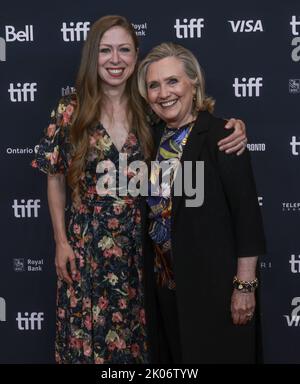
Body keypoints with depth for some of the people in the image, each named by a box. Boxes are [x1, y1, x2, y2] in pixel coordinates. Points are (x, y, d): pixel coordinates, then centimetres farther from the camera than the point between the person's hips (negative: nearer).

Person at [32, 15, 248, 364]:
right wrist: (61, 242, -2)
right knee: (89, 334, 10)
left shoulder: (149, 108, -2)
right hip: (87, 243, -1)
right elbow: (55, 179, 0)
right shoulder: (71, 110, -6)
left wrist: (235, 128, -15)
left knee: (135, 335, 14)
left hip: (138, 242, 2)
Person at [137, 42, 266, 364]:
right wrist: (158, 271, 10)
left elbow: (247, 214, -16)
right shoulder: (156, 139, 7)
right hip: (168, 281, 6)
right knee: (175, 355, 17)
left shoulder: (220, 135, -12)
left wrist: (245, 286, -17)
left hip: (215, 282, -6)